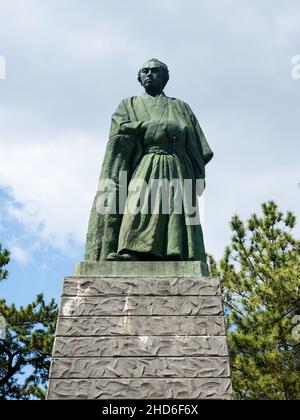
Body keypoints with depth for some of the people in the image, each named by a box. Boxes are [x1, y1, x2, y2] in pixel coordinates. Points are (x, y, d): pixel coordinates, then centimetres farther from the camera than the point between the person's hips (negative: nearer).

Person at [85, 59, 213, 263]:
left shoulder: (181, 107, 28)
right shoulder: (129, 105, 26)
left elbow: (201, 151, 17)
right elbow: (122, 132, 3)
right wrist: (166, 127, 0)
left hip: (177, 175, 2)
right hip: (143, 173, -1)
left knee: (177, 252, -15)